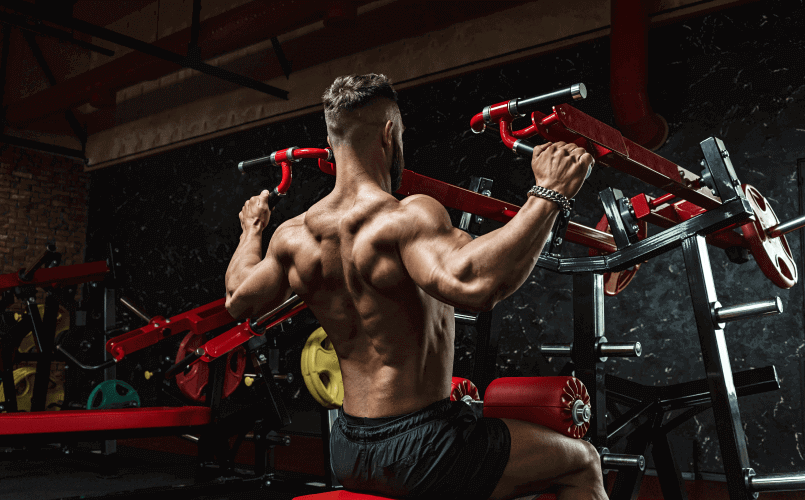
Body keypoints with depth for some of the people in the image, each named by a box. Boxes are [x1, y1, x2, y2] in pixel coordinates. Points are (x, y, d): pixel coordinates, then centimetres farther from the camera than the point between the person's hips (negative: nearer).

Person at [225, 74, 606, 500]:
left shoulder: (293, 236, 0)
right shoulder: (407, 216, -22)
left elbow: (238, 301, 17)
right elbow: (472, 285, -41)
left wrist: (251, 231, 34)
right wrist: (548, 194, -32)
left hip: (348, 454, 8)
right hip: (420, 449, -7)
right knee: (581, 463, 11)